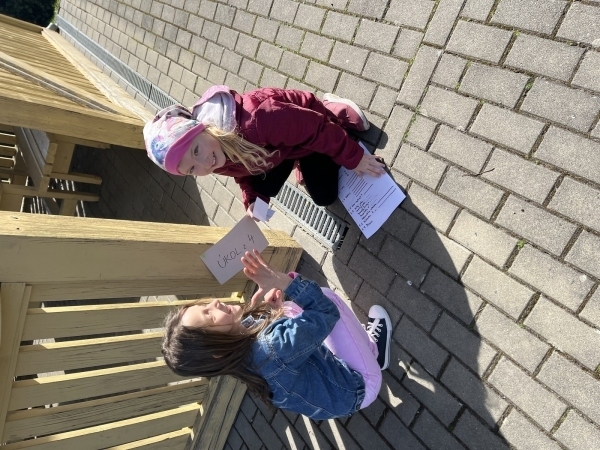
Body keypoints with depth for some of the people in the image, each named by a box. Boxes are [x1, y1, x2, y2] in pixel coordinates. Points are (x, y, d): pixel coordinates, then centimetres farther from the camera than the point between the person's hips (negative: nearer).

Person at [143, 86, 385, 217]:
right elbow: (244, 172, -1)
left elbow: (316, 128, -34)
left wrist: (354, 157, -23)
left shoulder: (255, 121, -48)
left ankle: (337, 111, 12)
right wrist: (253, 201, -18)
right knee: (266, 187, 13)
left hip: (309, 131, -5)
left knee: (324, 196, 2)